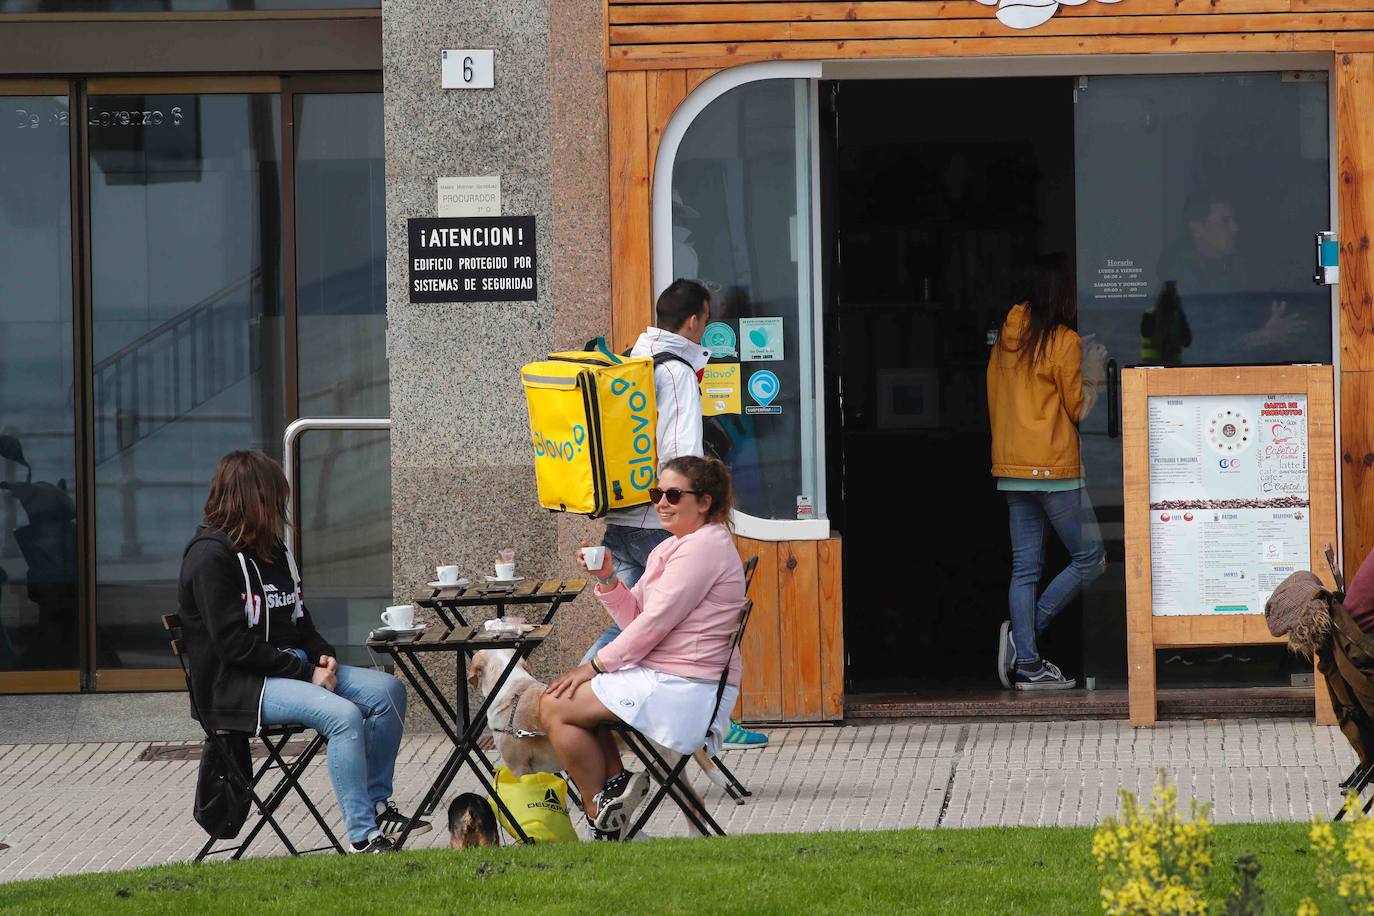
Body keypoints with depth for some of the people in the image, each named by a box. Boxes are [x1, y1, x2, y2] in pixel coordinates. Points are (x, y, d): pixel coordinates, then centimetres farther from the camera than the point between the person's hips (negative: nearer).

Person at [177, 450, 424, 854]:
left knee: (388, 691, -5)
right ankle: (362, 835, -28)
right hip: (235, 685, -9)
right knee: (344, 714, -30)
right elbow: (233, 643, -19)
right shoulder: (210, 556, -13)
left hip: (294, 666, 9)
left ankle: (376, 804, 5)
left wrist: (323, 655, 1)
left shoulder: (272, 549, 16)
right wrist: (306, 673, -18)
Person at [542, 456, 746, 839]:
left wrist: (596, 665, -10)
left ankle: (603, 817, -3)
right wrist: (607, 579, -4)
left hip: (685, 690, -11)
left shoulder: (704, 546, -15)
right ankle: (615, 783, 5)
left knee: (555, 709, -9)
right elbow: (636, 618, 14)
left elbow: (654, 623, -18)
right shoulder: (670, 549, 17)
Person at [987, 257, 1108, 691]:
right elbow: (1077, 408, -5)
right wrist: (1094, 375, 8)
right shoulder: (1063, 341, -10)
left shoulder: (1007, 338, 8)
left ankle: (1027, 661, 2)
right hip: (1053, 467, -7)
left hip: (1011, 467, 7)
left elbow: (994, 398, 13)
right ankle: (1027, 630, -6)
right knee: (1089, 557, 3)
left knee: (1025, 566, 7)